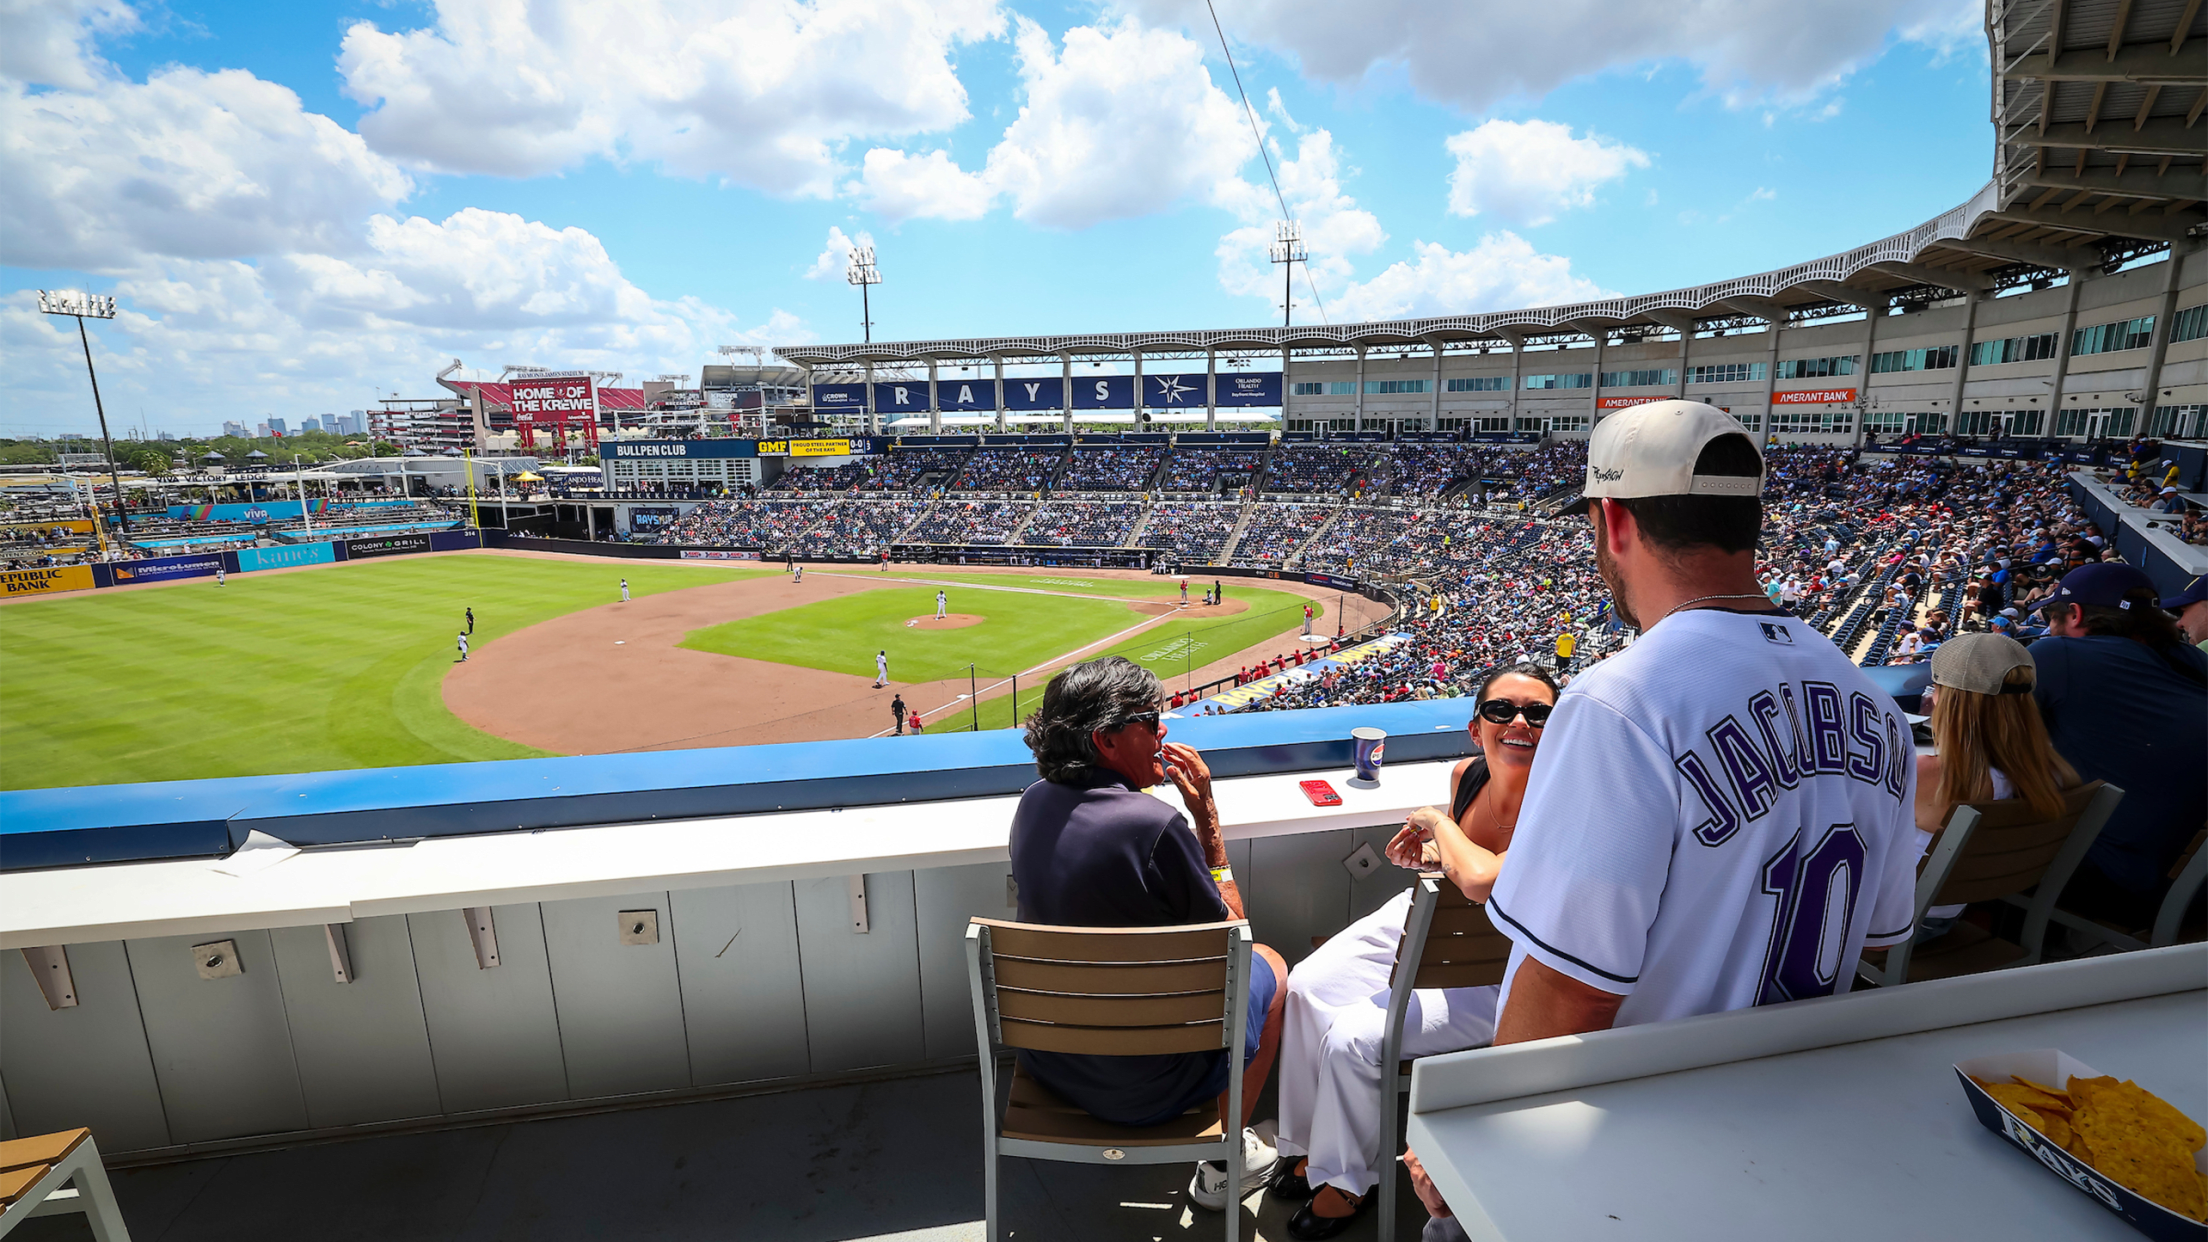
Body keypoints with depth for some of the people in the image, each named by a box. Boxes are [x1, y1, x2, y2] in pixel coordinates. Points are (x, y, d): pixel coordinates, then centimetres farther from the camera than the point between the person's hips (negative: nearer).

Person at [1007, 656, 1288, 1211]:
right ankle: (1226, 1159, 31)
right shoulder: (1156, 825, -29)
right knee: (1268, 965, 18)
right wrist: (1206, 813, -13)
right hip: (1141, 1089, -6)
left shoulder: (1035, 803, -7)